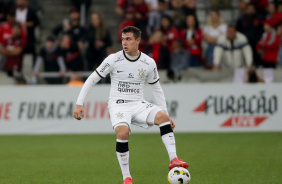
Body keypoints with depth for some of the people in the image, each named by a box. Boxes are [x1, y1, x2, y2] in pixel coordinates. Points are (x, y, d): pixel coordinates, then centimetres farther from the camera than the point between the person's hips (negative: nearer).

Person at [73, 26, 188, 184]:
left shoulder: (149, 63, 2)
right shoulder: (114, 60, -5)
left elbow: (157, 89, 14)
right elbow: (91, 80, 1)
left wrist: (166, 114, 10)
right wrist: (79, 104, -6)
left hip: (139, 105, 2)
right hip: (118, 105, -2)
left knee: (162, 116, -27)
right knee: (123, 133, -31)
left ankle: (173, 160, -30)